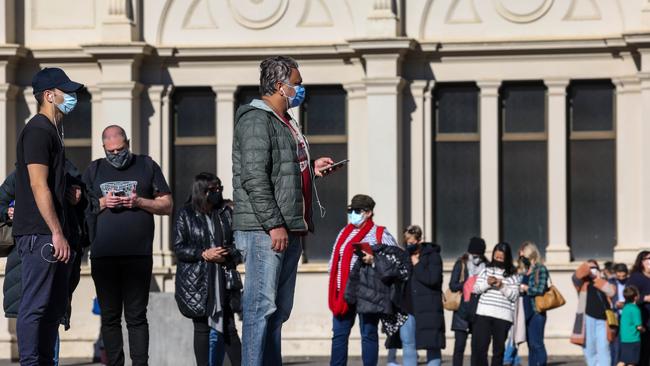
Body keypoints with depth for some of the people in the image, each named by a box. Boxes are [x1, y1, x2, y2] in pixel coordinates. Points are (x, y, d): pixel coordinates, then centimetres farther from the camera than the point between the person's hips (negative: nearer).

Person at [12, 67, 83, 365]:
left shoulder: (53, 131, 19)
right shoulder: (38, 131, -12)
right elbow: (39, 186, -18)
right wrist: (57, 234, -20)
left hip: (52, 236, 10)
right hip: (39, 235, -10)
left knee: (55, 306, 12)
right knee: (35, 305, -8)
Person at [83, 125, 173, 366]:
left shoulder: (147, 166, 11)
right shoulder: (94, 170, 15)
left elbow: (167, 205, 10)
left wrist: (139, 202, -7)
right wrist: (101, 203, -5)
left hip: (138, 256, -2)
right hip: (103, 256, 2)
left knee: (136, 316, -5)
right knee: (110, 317, 3)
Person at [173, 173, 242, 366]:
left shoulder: (226, 213, 8)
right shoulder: (186, 215, 0)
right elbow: (179, 248, -3)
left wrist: (227, 256, -11)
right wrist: (204, 254, -15)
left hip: (223, 279, 2)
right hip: (196, 280, -2)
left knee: (229, 327, 0)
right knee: (202, 327, 2)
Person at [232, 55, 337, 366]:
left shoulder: (285, 122, 21)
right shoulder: (256, 119, -10)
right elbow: (254, 178, -18)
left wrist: (312, 170, 13)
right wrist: (274, 224, -21)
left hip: (289, 230, 10)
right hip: (264, 231, -10)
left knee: (279, 309, 11)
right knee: (262, 306, -11)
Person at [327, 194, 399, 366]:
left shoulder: (380, 234, 1)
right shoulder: (344, 233, 18)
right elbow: (334, 260, 20)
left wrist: (375, 260, -18)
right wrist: (334, 283, 4)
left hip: (367, 292, -6)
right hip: (343, 292, 6)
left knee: (368, 334, 0)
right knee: (339, 334, 4)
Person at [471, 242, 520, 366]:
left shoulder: (513, 275, 5)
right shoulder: (486, 270, 11)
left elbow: (515, 295, 0)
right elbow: (476, 288, 9)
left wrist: (502, 286, -14)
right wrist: (487, 283, -10)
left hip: (503, 315, -1)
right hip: (484, 314, 1)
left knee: (499, 349, 5)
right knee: (479, 347, -6)